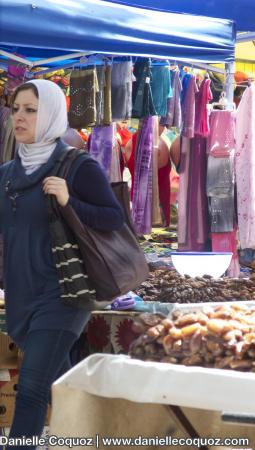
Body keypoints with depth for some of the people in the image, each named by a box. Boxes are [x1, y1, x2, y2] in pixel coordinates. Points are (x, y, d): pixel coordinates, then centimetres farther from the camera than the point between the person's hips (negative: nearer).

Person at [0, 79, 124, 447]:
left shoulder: (79, 167, -9)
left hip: (60, 293, -6)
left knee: (31, 388, -14)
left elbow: (116, 219, -9)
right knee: (58, 378, 19)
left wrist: (70, 203, -22)